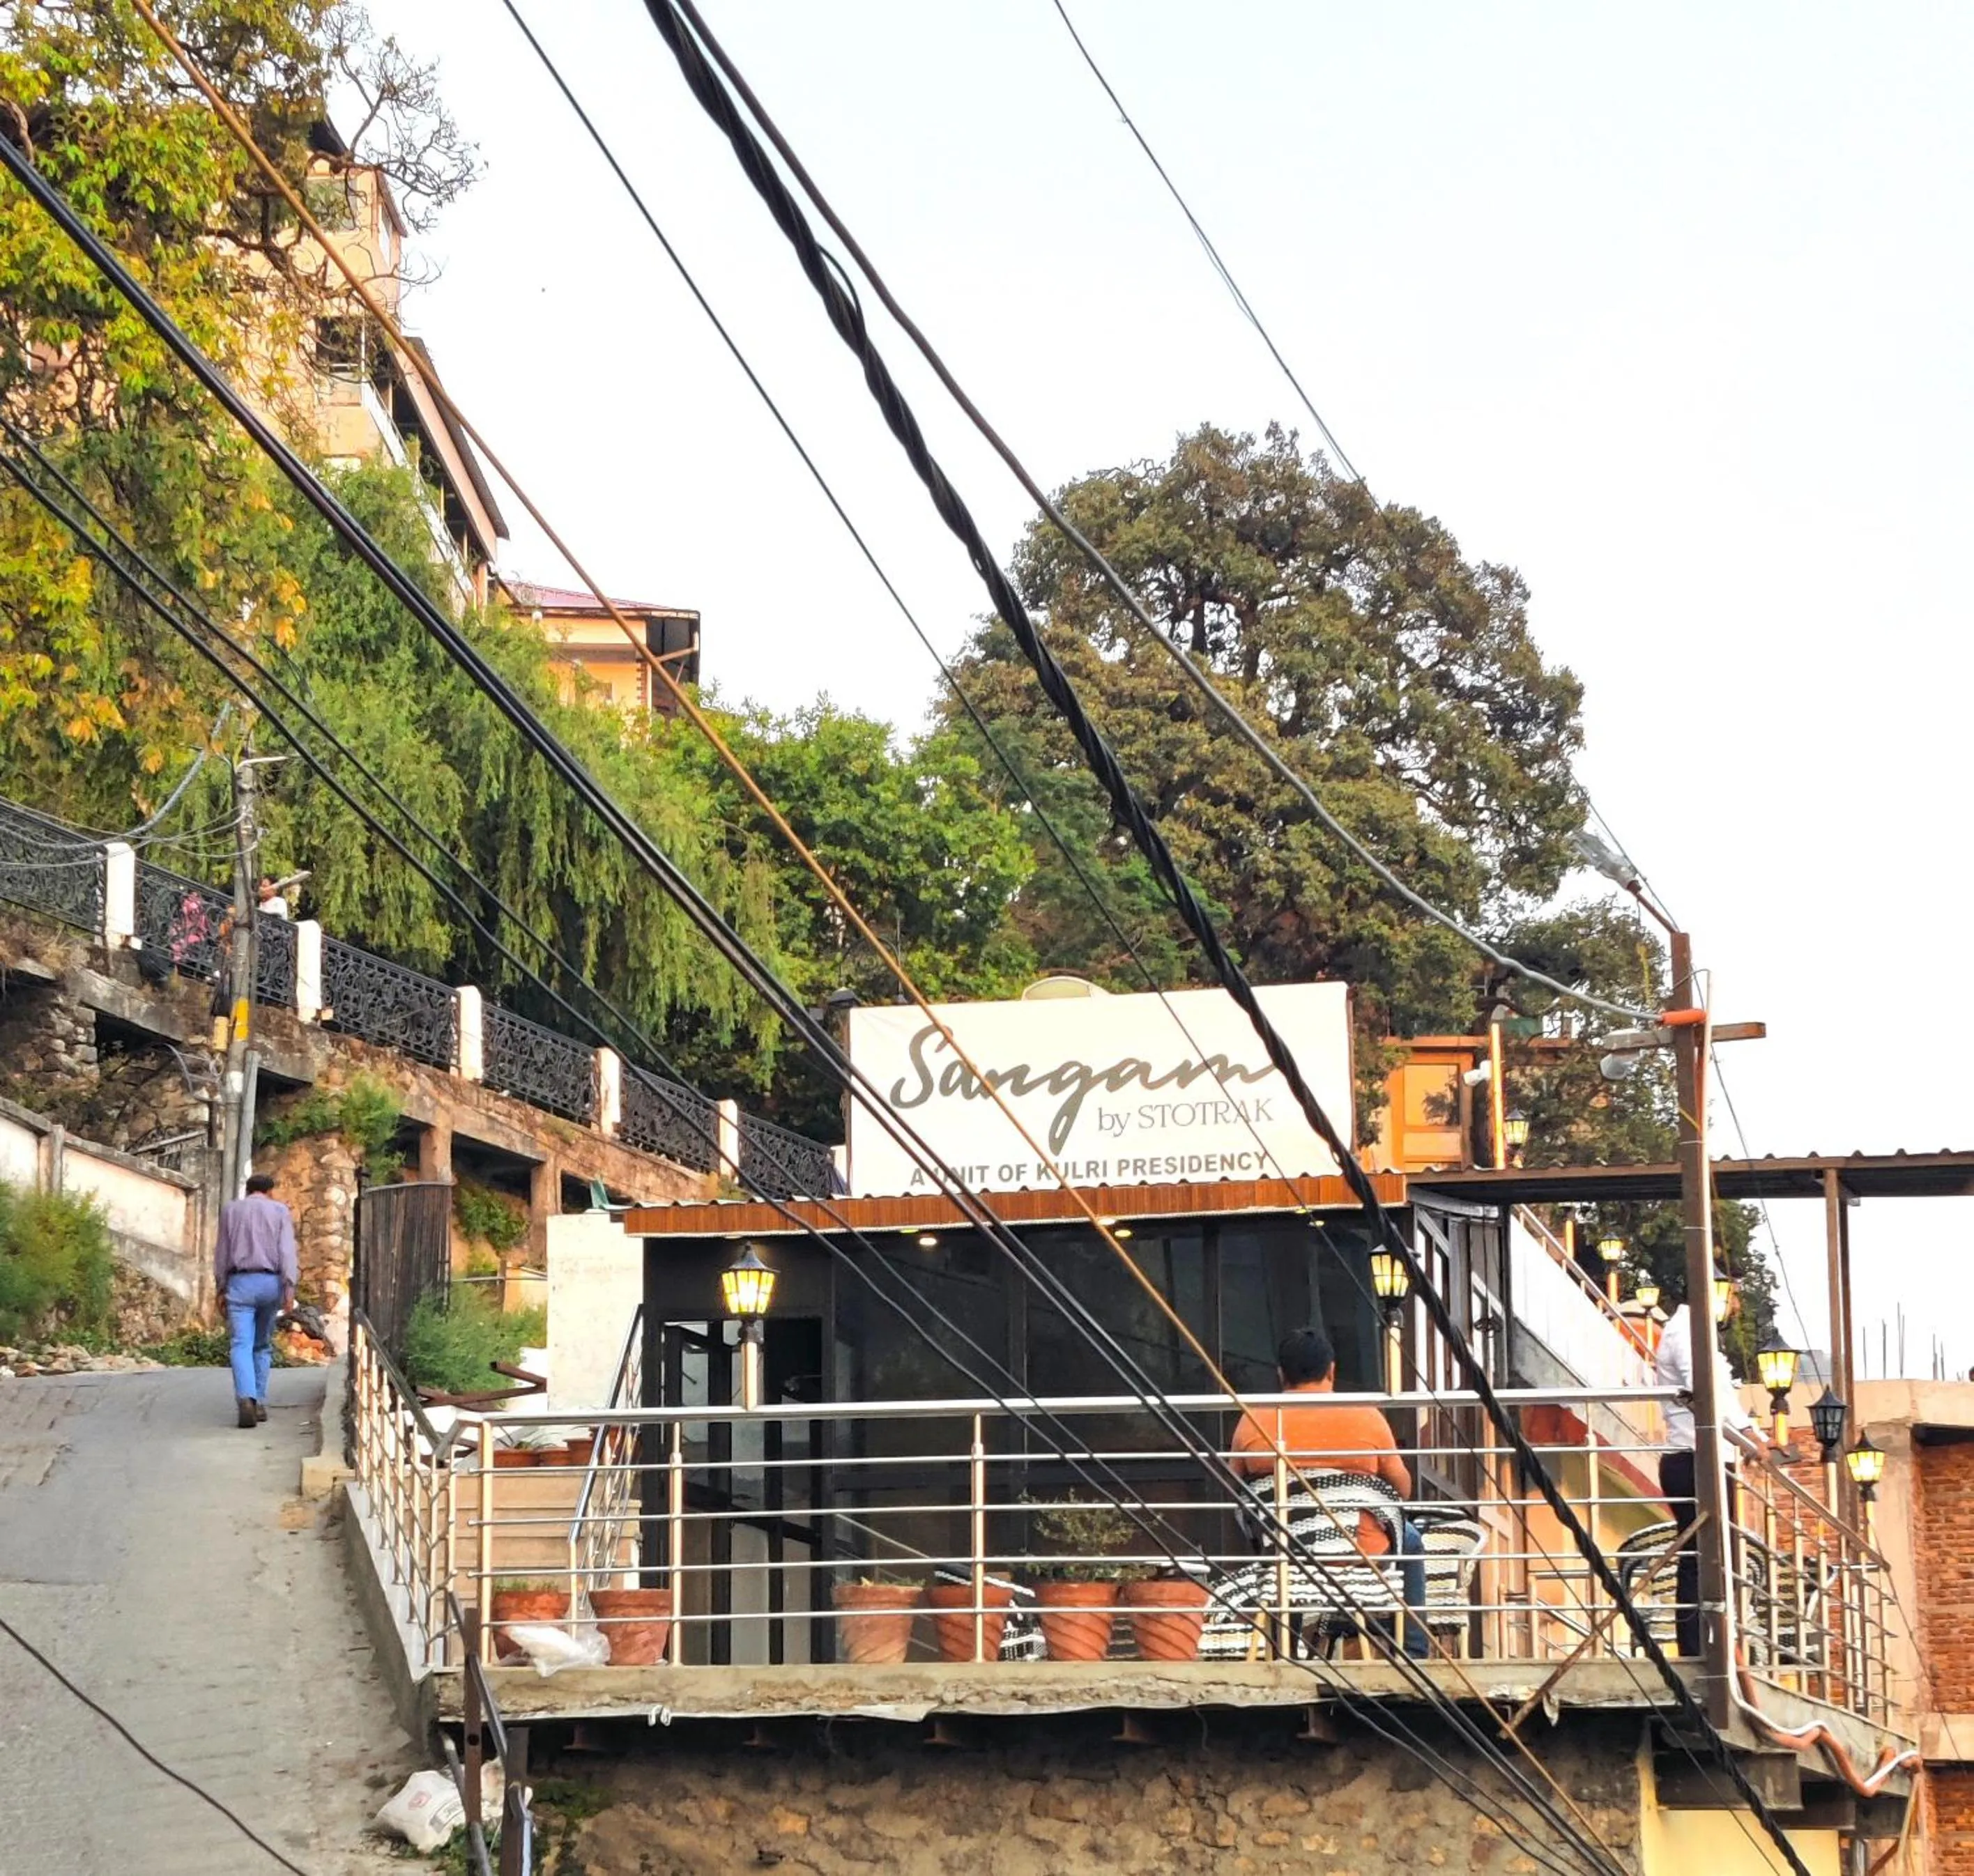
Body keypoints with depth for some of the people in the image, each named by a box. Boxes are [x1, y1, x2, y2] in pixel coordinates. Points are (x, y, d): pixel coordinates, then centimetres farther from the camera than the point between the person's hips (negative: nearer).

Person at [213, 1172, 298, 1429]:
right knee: (262, 1345, 17)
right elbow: (287, 1251, -4)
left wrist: (221, 1288, 16)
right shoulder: (279, 1211, 7)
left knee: (242, 1346, -9)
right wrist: (290, 1289, -9)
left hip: (240, 1282, -1)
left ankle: (246, 1399, -29)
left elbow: (222, 1253, 10)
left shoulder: (230, 1210, 11)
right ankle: (260, 1402, 14)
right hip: (271, 1282, 1)